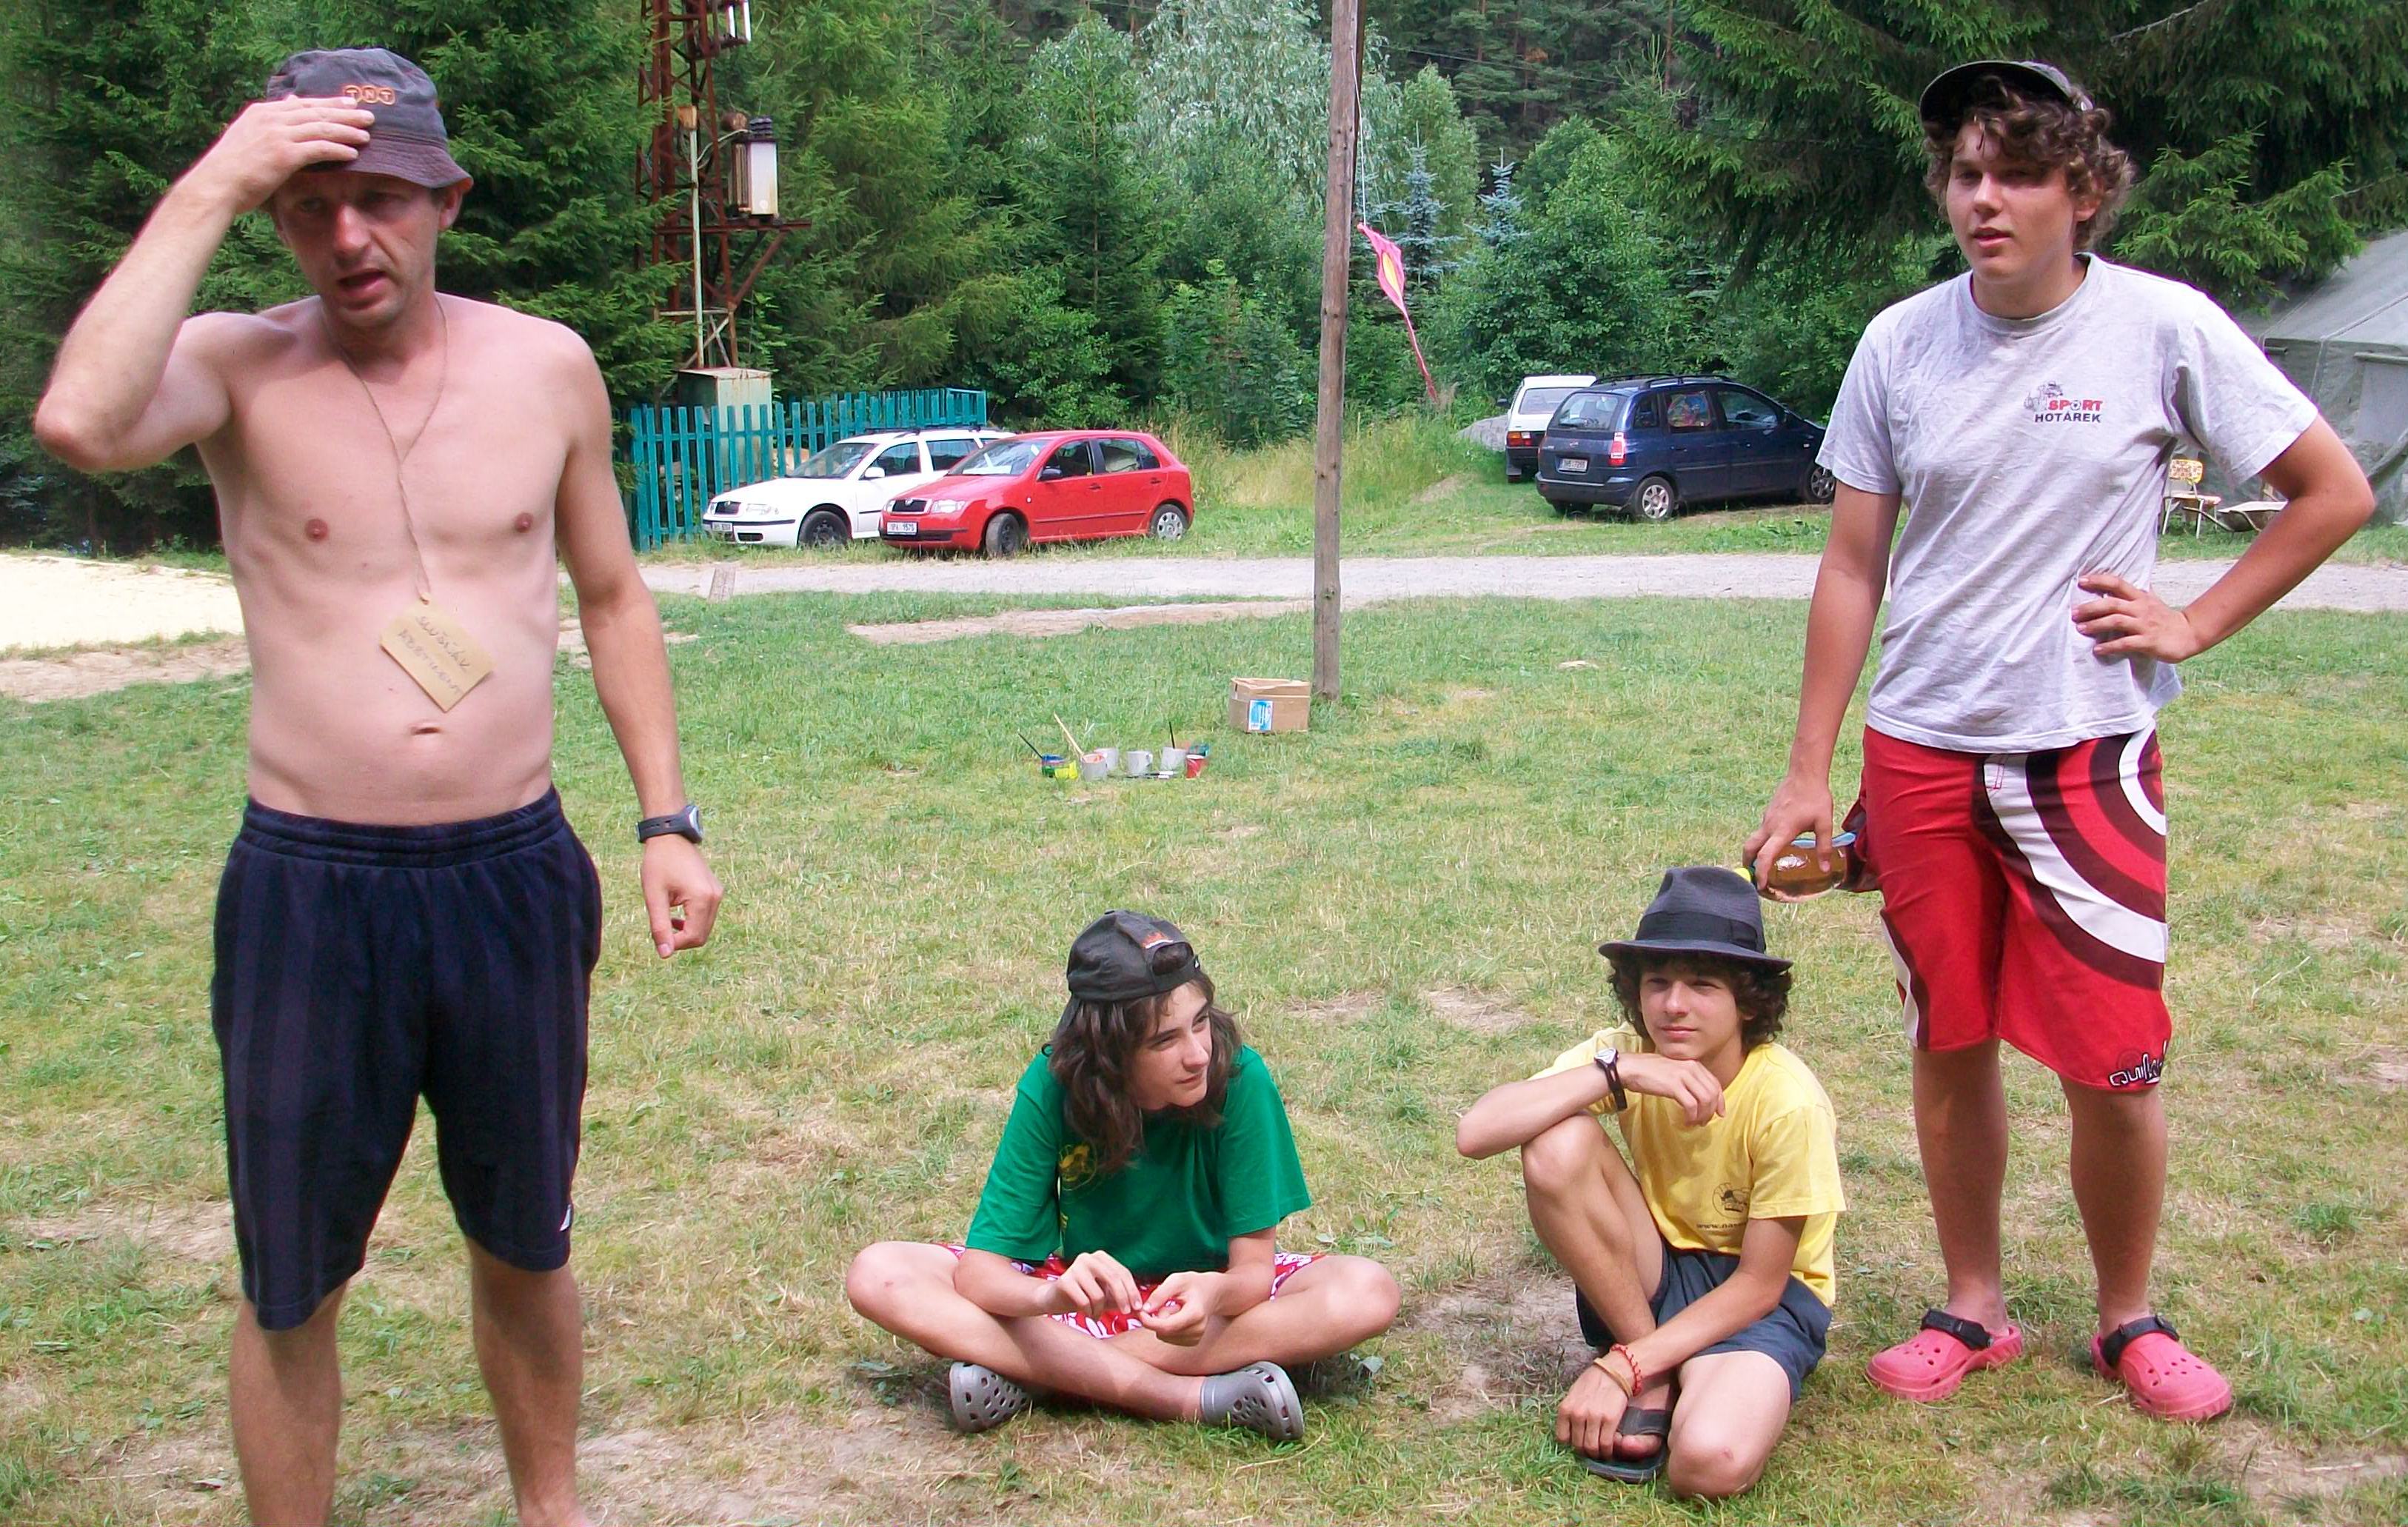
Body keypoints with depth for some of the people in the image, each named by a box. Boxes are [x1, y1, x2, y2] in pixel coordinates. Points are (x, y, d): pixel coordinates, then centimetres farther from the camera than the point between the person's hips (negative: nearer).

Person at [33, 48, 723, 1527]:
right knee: (290, 1286, 9)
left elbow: (615, 598, 13)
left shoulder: (548, 366, 2)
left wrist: (666, 819, 8)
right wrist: (207, 195, -23)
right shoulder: (237, 365, -7)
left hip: (518, 876, 3)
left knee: (526, 1244, 20)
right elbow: (80, 420, -30)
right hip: (309, 891, -2)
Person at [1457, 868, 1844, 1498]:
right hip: (1649, 1280, 4)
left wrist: (1620, 1368, -21)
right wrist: (1616, 1073, -34)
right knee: (1557, 1145, -26)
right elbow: (1474, 1132, -27)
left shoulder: (1788, 1102, -23)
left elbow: (1759, 1284, -16)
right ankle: (1654, 1380, -11)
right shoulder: (1624, 1052, -13)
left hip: (1763, 1299, -4)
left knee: (1709, 1461, -36)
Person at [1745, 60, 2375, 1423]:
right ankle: (1975, 1310, 28)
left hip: (2089, 755, -2)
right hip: (1921, 752, 3)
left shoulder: (2163, 327, -6)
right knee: (1950, 1045, 10)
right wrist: (1809, 775, 4)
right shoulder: (1902, 345, 1)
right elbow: (1853, 567, 6)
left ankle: (2131, 1320, 23)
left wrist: (2194, 624, -4)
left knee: (2114, 1064, 0)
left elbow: (2337, 493, 2)